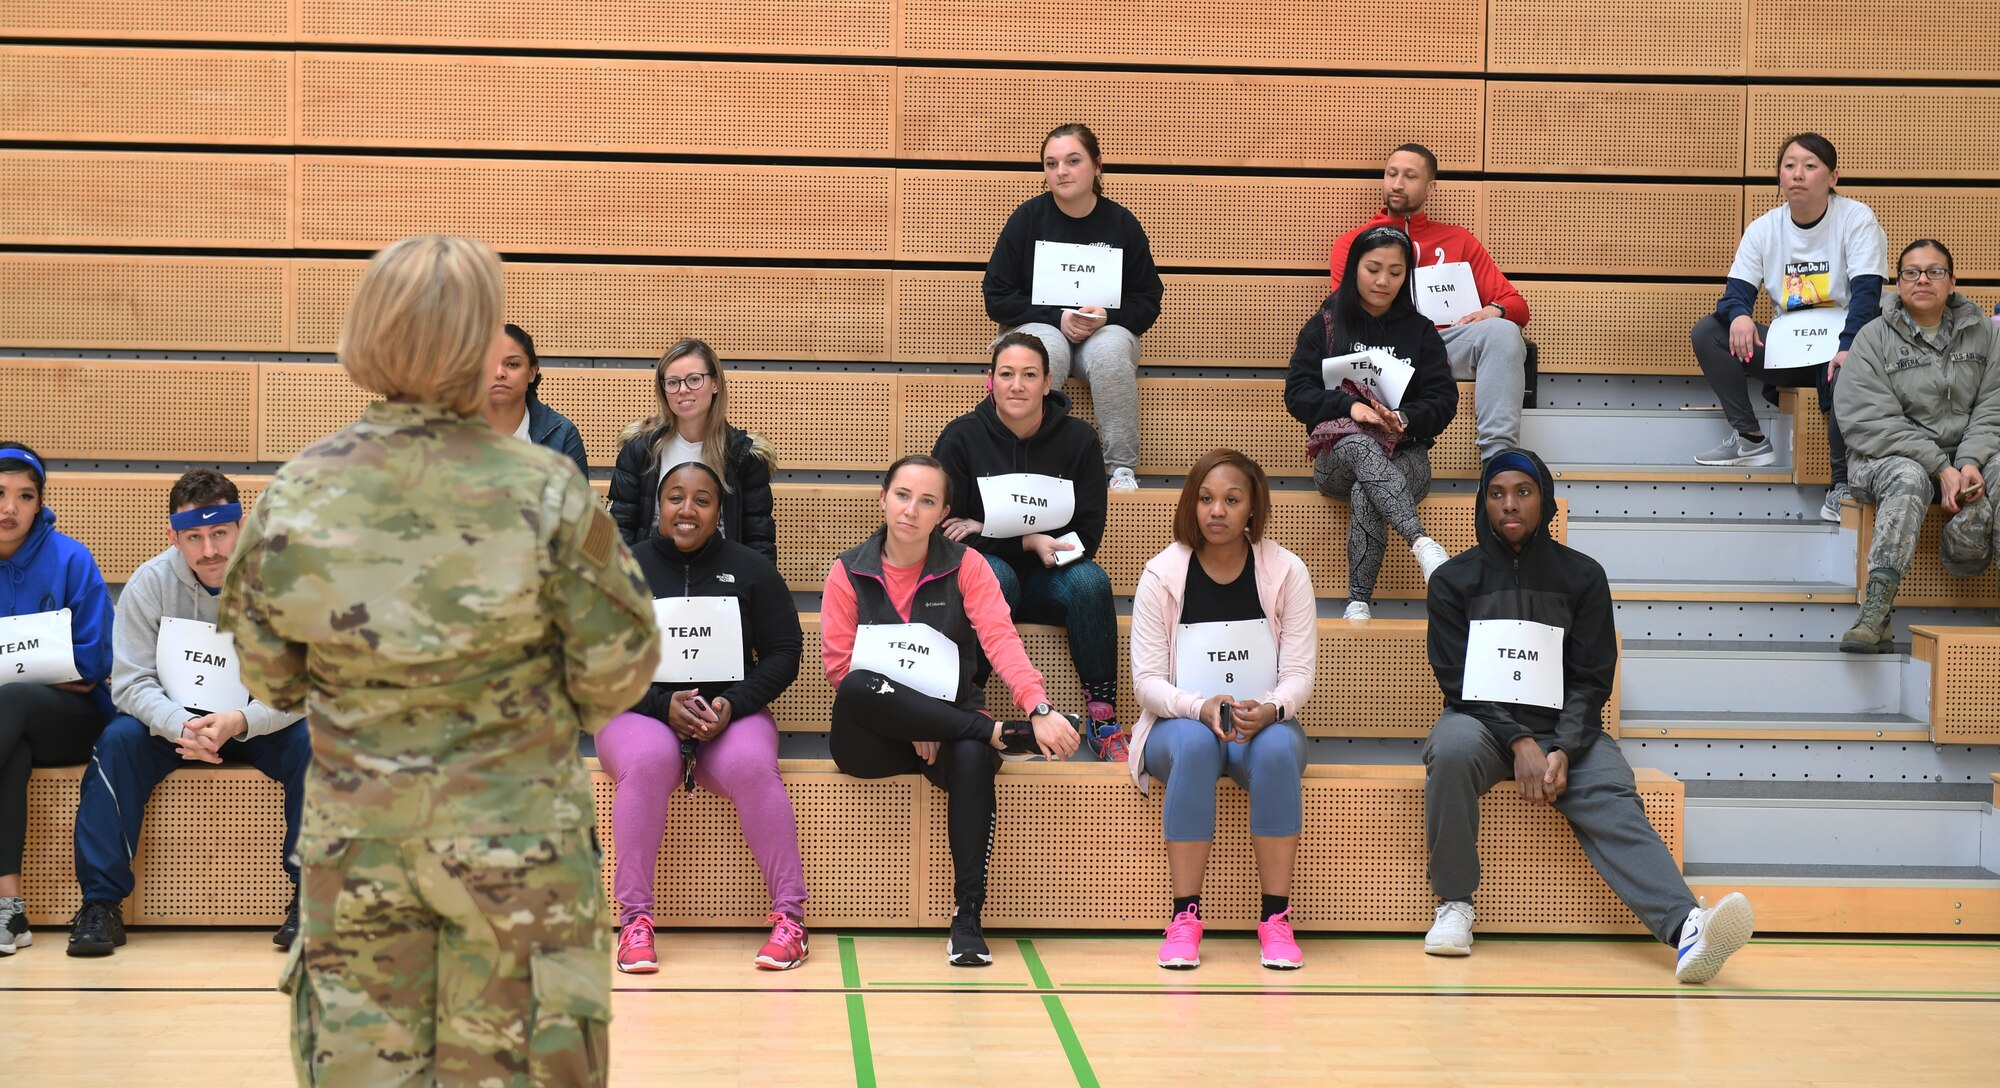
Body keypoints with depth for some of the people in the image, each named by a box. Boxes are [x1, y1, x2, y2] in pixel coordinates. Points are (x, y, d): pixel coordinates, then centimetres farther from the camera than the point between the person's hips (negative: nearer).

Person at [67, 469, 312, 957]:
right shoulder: (150, 582, -11)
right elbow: (131, 681, -12)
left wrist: (239, 722, -35)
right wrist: (180, 726, -33)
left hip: (258, 725, -1)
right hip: (173, 721, 1)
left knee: (314, 743, -30)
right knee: (117, 740, -28)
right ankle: (100, 903, -21)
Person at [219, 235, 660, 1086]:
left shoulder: (295, 496, -8)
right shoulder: (546, 492, -16)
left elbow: (268, 677, 3)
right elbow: (617, 669, -8)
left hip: (354, 841, 2)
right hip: (516, 845, -2)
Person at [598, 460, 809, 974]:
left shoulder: (751, 570, 8)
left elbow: (784, 653, 5)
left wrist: (733, 705, -12)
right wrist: (664, 706, -14)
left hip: (733, 715, 0)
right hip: (641, 714, 0)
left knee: (752, 767, -33)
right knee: (648, 760, -35)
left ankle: (789, 915, -25)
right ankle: (634, 919, -30)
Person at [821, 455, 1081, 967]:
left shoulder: (965, 567, 3)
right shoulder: (848, 572, 3)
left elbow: (1001, 638, -12)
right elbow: (838, 664, -4)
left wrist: (1039, 708, -31)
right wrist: (908, 722, -17)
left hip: (947, 727, 0)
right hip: (871, 738, 0)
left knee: (972, 757, -36)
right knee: (859, 688, -35)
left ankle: (967, 917, -31)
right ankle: (1002, 734, -25)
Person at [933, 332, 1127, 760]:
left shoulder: (1077, 439, -2)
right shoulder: (962, 437, -6)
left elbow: (1088, 533, -4)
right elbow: (945, 529, -6)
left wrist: (988, 531, -12)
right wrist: (1028, 541, -18)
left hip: (1048, 579, 2)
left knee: (1090, 580, -30)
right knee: (995, 575, -36)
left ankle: (1102, 720, -28)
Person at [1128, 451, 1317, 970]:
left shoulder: (1286, 572, -2)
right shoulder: (1162, 574, -4)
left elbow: (1299, 673, -4)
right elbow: (1147, 680, -7)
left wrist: (1269, 709, -28)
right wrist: (1201, 707, -27)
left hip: (1265, 725, 1)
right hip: (1178, 726, 0)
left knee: (1277, 748, -36)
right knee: (1195, 744, -37)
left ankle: (1276, 919, -29)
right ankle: (1184, 917, -31)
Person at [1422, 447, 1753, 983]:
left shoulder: (1582, 576, 9)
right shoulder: (1454, 579, 7)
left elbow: (1590, 680, 3)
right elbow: (1456, 679, -1)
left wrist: (1563, 751, -16)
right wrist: (1519, 743, -17)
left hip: (1565, 729, 1)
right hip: (1482, 721, 0)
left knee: (1612, 801, -28)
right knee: (1452, 750, -36)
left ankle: (1686, 927, -52)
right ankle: (1454, 905, -22)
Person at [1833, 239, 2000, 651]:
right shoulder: (1874, 338, 2)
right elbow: (1871, 420, -8)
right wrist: (1940, 468, -17)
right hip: (1889, 457, -3)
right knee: (1908, 478, -37)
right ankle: (1875, 613, -48)